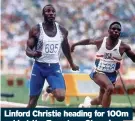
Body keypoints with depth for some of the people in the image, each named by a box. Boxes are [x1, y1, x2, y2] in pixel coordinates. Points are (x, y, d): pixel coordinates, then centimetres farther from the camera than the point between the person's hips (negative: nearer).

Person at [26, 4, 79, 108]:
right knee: (33, 99, 1)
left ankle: (52, 89, 19)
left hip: (54, 67, 2)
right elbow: (28, 49, -7)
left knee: (61, 96, -17)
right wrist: (34, 54, -31)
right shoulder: (36, 30, -7)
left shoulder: (62, 31, 3)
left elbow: (65, 48, 20)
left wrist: (72, 64, 30)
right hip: (39, 67, -2)